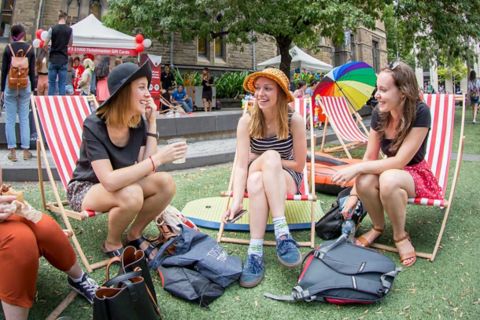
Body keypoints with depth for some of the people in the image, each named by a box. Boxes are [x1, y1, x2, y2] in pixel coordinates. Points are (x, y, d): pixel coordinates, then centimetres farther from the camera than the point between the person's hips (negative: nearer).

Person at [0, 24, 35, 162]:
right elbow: (32, 71, 0)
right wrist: (32, 89, 7)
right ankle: (25, 150, 7)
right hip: (25, 85, 1)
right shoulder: (30, 48, 0)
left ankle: (12, 151, 4)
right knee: (24, 119, 6)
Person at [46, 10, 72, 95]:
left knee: (52, 83, 6)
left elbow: (45, 44, -1)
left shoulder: (52, 29, -4)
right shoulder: (69, 30, -1)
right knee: (62, 84, 3)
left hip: (53, 59, 0)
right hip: (63, 60, 0)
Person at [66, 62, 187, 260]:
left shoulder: (139, 122, -10)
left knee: (166, 183, -20)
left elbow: (146, 170, -18)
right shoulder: (94, 126, -27)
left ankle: (134, 235, 3)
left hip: (120, 184, 6)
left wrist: (152, 123, -18)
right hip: (85, 188, -5)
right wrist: (158, 159, -40)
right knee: (131, 195, -36)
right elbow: (110, 181, -37)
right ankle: (112, 244, -5)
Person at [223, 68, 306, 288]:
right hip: (257, 178, 1)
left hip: (287, 179, -1)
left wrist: (261, 160, -12)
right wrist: (236, 201, -32)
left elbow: (299, 165, -11)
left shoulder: (294, 121, -14)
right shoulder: (247, 121, -11)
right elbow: (241, 165, -18)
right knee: (256, 180, -37)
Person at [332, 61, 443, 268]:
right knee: (364, 182, -31)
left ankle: (400, 236, -12)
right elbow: (370, 156, -5)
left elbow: (400, 161, -26)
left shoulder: (420, 113, -24)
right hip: (389, 170, 4)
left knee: (388, 179, -38)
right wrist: (354, 194, -9)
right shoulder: (379, 113, -9)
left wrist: (356, 168, -29)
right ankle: (378, 227, 0)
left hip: (416, 175, -4)